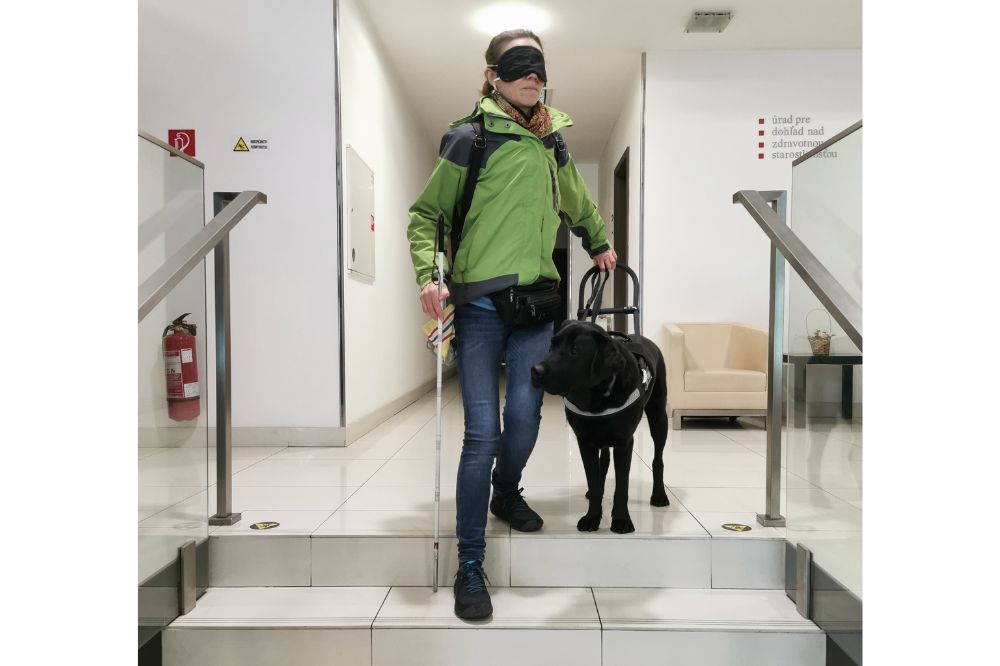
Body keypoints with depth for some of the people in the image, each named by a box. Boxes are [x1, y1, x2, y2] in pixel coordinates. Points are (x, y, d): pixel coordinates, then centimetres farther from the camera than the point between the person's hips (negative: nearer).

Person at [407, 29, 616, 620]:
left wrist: (600, 242, 37)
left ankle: (506, 493, 35)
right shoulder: (471, 138, -3)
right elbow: (426, 213, -2)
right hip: (480, 303, -4)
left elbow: (578, 203, 32)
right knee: (483, 432, -7)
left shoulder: (552, 141, 13)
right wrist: (428, 273, -15)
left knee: (525, 419, 1)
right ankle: (470, 565, 6)